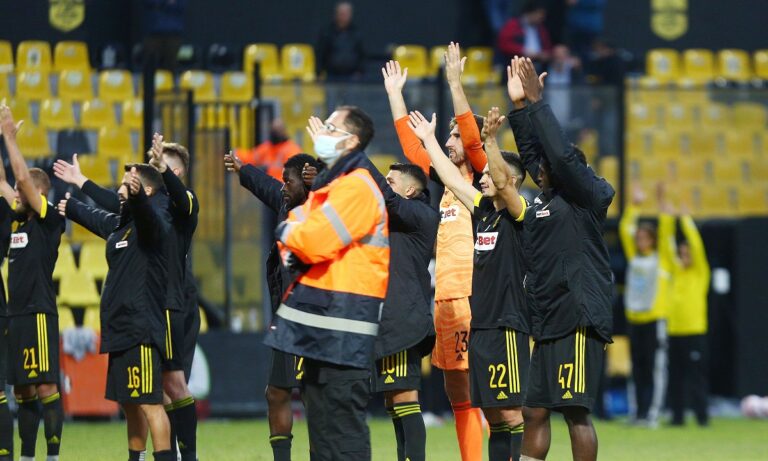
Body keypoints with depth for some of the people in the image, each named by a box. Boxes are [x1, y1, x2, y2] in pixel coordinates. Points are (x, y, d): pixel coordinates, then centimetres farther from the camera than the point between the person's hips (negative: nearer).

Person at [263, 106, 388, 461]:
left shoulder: (356, 188, -13)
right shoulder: (328, 185, 20)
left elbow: (315, 241, -21)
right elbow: (294, 233, 19)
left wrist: (288, 232, -1)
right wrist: (292, 251, -4)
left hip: (342, 323, -10)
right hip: (320, 324, 10)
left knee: (340, 417, -11)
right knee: (321, 421, 15)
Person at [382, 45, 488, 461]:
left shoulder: (482, 183, 0)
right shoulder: (442, 182, 17)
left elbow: (472, 137, -13)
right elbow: (410, 145, 24)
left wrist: (455, 83, -16)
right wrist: (395, 94, 26)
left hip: (473, 299, -8)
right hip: (443, 300, 8)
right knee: (458, 395, 8)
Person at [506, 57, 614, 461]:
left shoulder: (585, 197, -5)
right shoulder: (545, 200, 16)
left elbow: (561, 155, -16)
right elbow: (532, 153, 23)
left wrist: (536, 102, -12)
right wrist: (519, 106, 16)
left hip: (579, 321, -9)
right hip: (547, 322, 9)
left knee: (575, 411, -9)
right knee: (534, 411, 8)